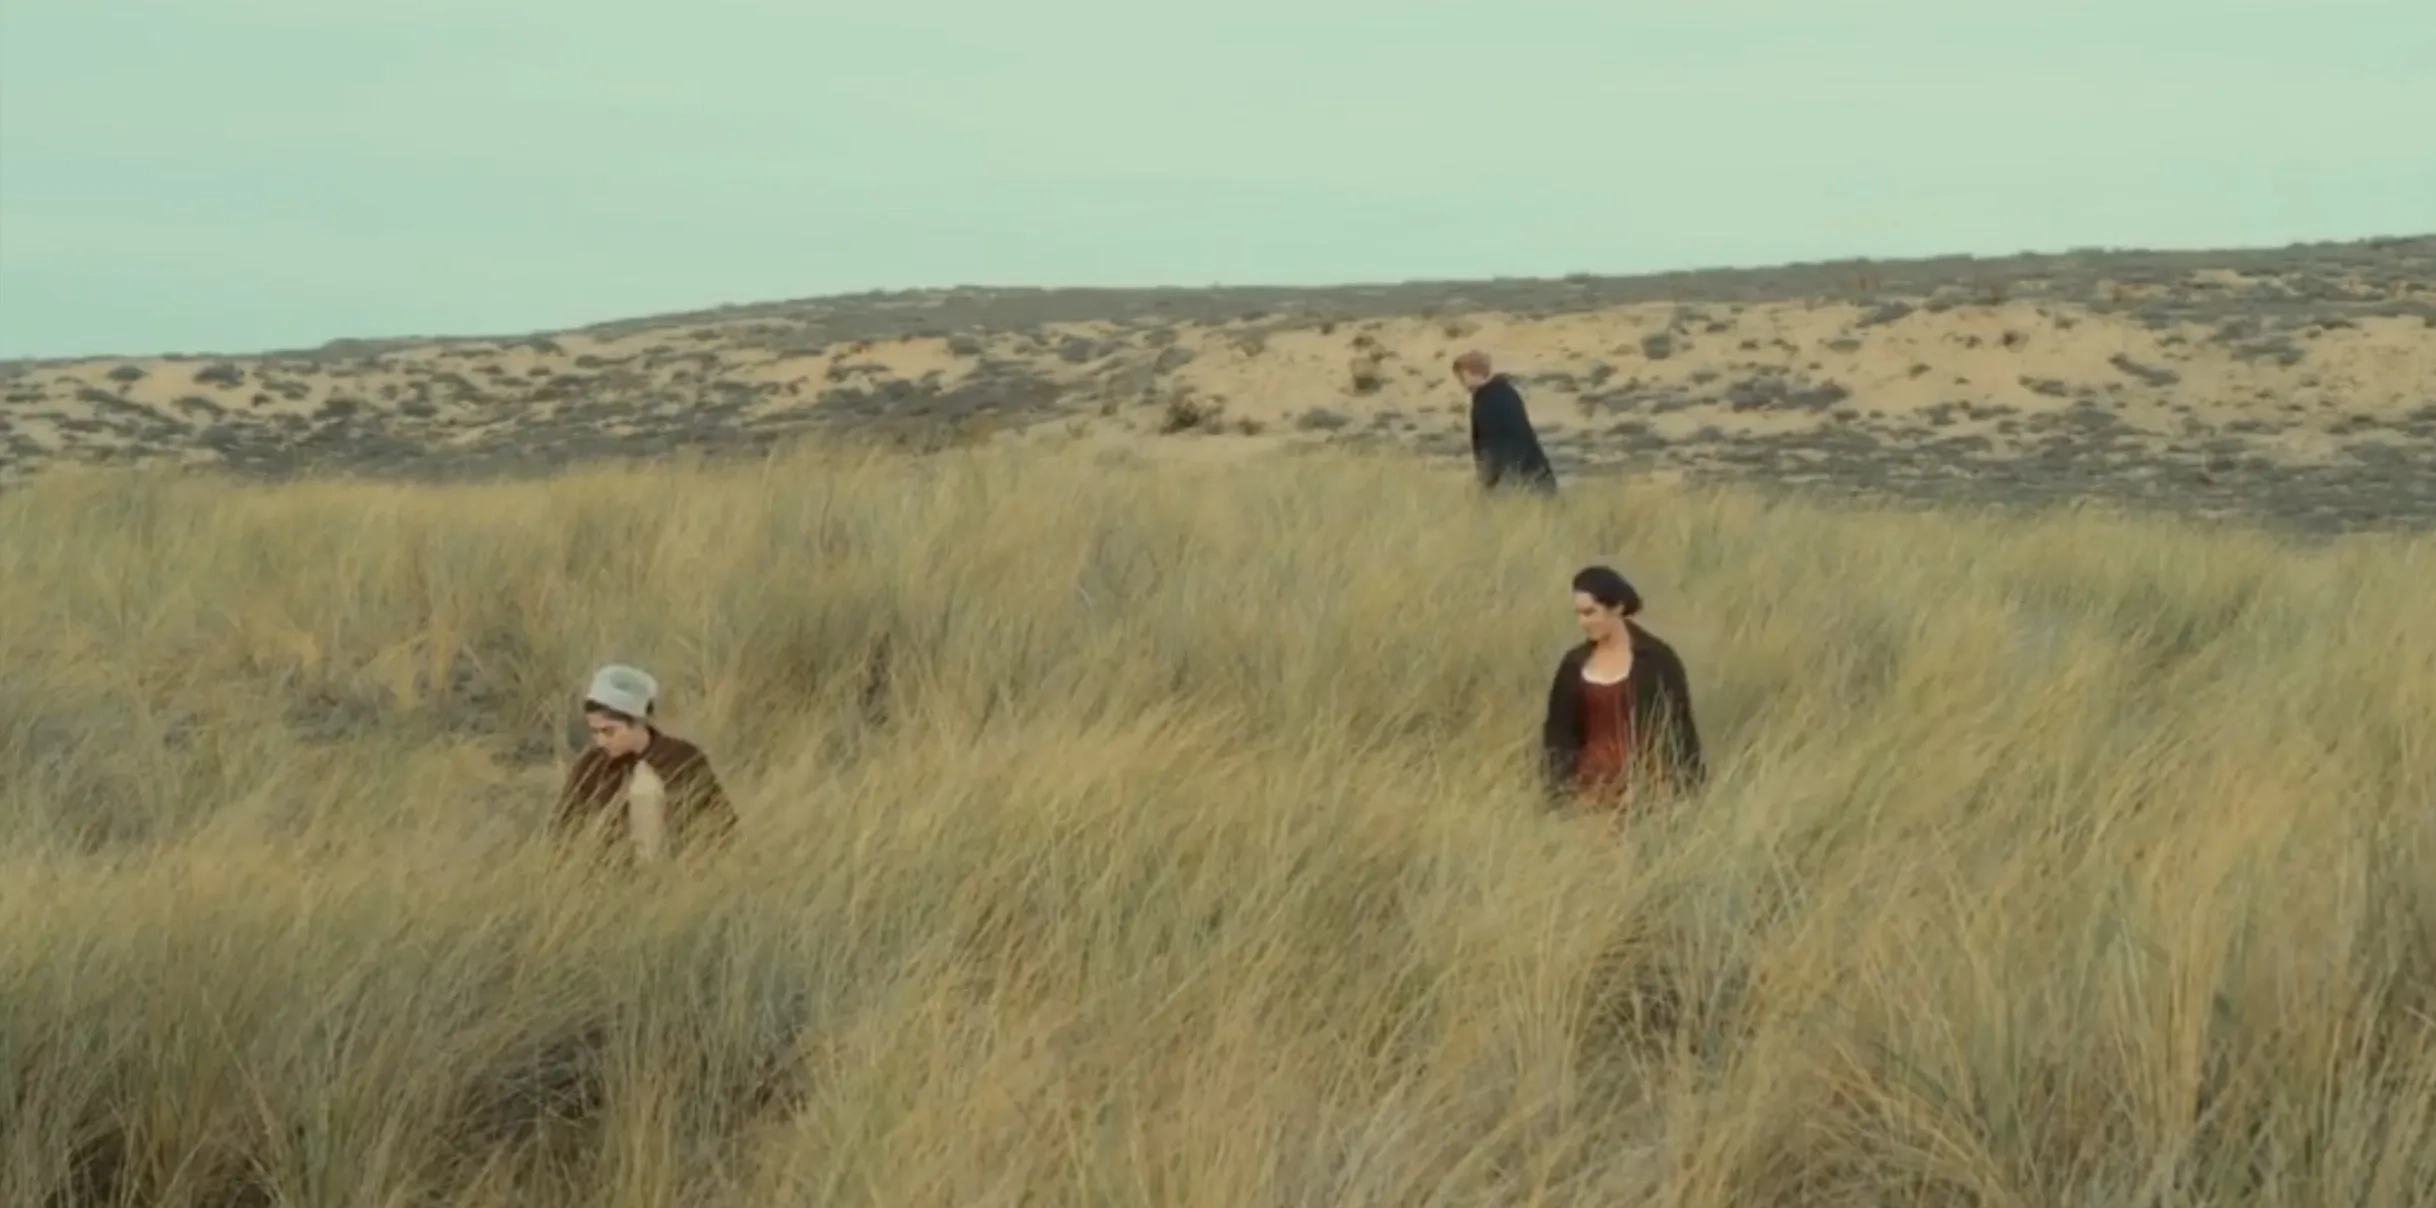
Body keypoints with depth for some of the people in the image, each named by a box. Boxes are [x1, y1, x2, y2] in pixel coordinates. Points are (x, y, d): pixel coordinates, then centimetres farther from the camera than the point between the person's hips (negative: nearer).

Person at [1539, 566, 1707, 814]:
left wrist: (1684, 791, -8)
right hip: (1590, 787, 3)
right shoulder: (1575, 665, 8)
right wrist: (1562, 786, -4)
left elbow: (1678, 730, -2)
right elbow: (1559, 732, 10)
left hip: (1645, 789, -3)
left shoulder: (1657, 659, -3)